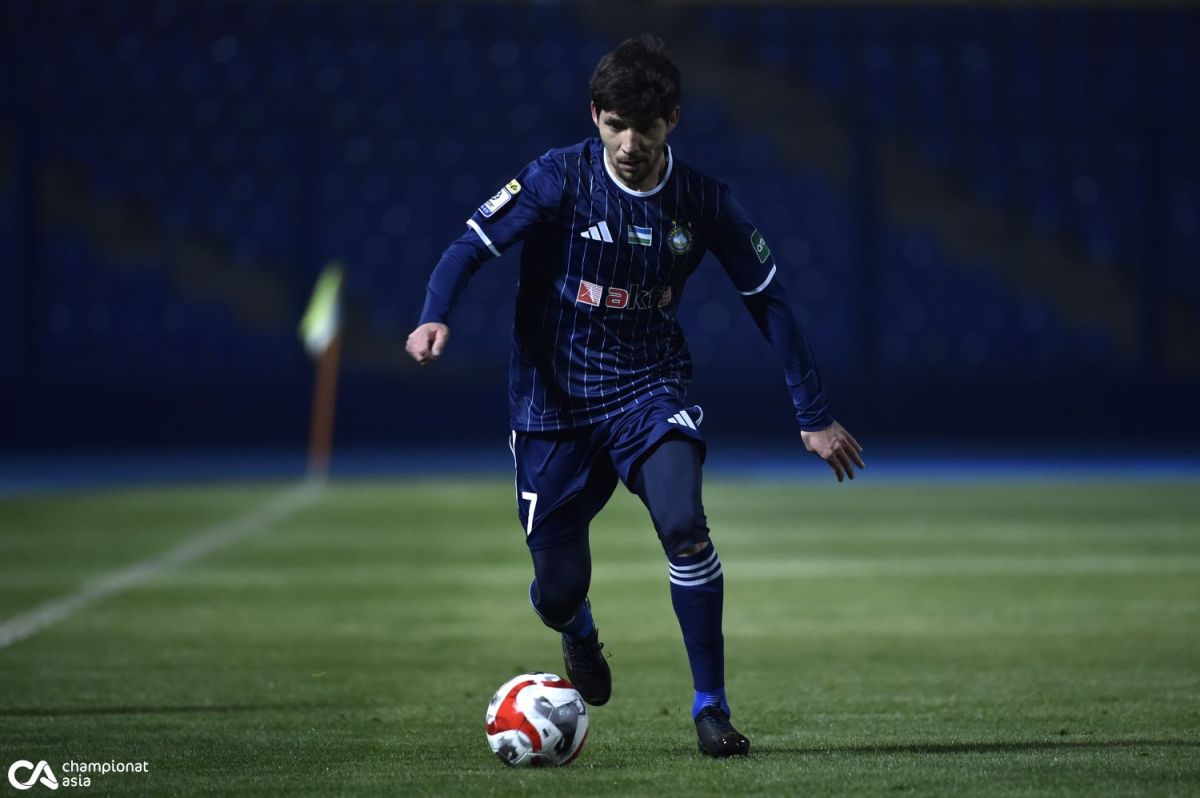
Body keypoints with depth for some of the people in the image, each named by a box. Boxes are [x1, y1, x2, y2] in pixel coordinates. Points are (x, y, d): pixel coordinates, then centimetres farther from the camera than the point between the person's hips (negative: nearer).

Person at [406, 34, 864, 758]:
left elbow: (770, 299, 3)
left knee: (684, 522, -28)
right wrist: (435, 318, -33)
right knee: (557, 590, 1)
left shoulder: (702, 202, -6)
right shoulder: (561, 179, -11)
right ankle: (580, 634, 42)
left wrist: (816, 416, 4)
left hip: (650, 390, 0)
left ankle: (711, 706, -14)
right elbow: (472, 246, -12)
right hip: (555, 404, 0)